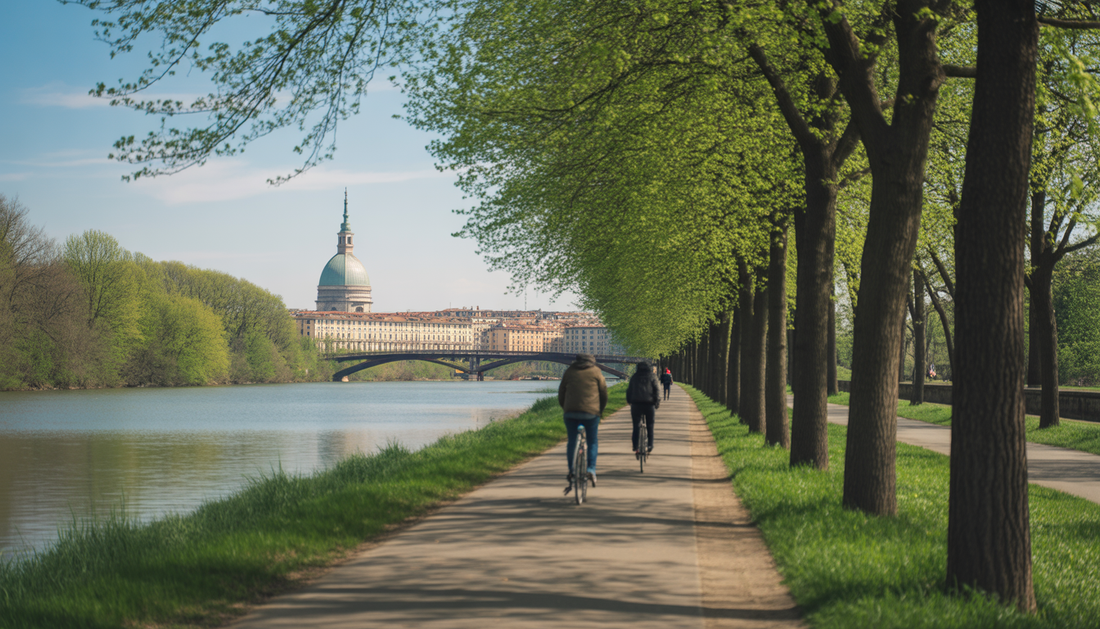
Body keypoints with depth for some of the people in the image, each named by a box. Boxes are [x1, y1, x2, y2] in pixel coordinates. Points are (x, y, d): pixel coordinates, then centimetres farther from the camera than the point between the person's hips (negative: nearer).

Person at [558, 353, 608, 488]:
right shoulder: (596, 372, 8)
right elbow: (604, 393, 9)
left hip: (571, 411, 1)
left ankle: (571, 470, 0)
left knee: (572, 441, 9)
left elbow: (561, 393, 14)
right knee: (592, 441, 8)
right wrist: (601, 410, 20)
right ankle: (591, 469, -6)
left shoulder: (569, 371, 13)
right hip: (591, 411, -1)